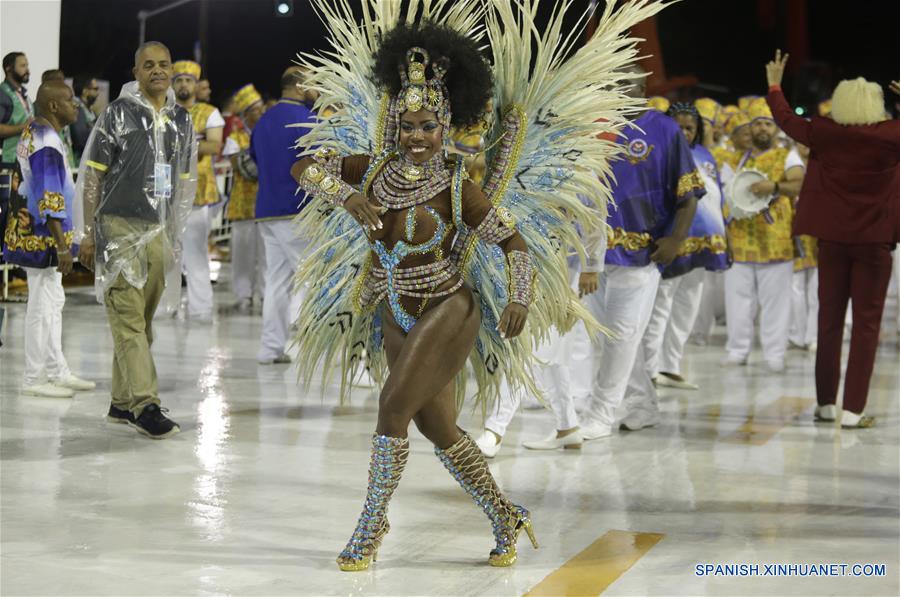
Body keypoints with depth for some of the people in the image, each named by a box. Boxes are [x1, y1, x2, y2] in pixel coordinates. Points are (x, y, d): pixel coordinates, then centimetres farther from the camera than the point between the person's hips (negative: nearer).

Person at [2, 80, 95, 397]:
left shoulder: (33, 131, 10)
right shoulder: (47, 143, -20)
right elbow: (49, 200, -23)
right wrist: (62, 246, -22)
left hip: (30, 233, 10)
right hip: (42, 236, -10)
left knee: (53, 302, 16)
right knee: (42, 305, -2)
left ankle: (57, 371, 25)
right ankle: (34, 379, 5)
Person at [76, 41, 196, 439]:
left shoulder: (182, 120, 12)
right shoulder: (118, 114, -3)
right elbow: (91, 175, -2)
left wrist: (174, 234, 17)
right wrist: (88, 234, -5)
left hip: (157, 231, 6)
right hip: (119, 226, -6)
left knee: (141, 318, 10)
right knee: (128, 316, -11)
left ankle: (122, 402, 19)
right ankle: (145, 404, -16)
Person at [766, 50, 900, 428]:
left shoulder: (824, 134, -6)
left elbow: (786, 120, 11)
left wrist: (774, 85, 27)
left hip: (833, 237, 2)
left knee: (829, 319, 13)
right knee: (867, 323, 2)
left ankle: (826, 403, 18)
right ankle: (853, 409, -3)